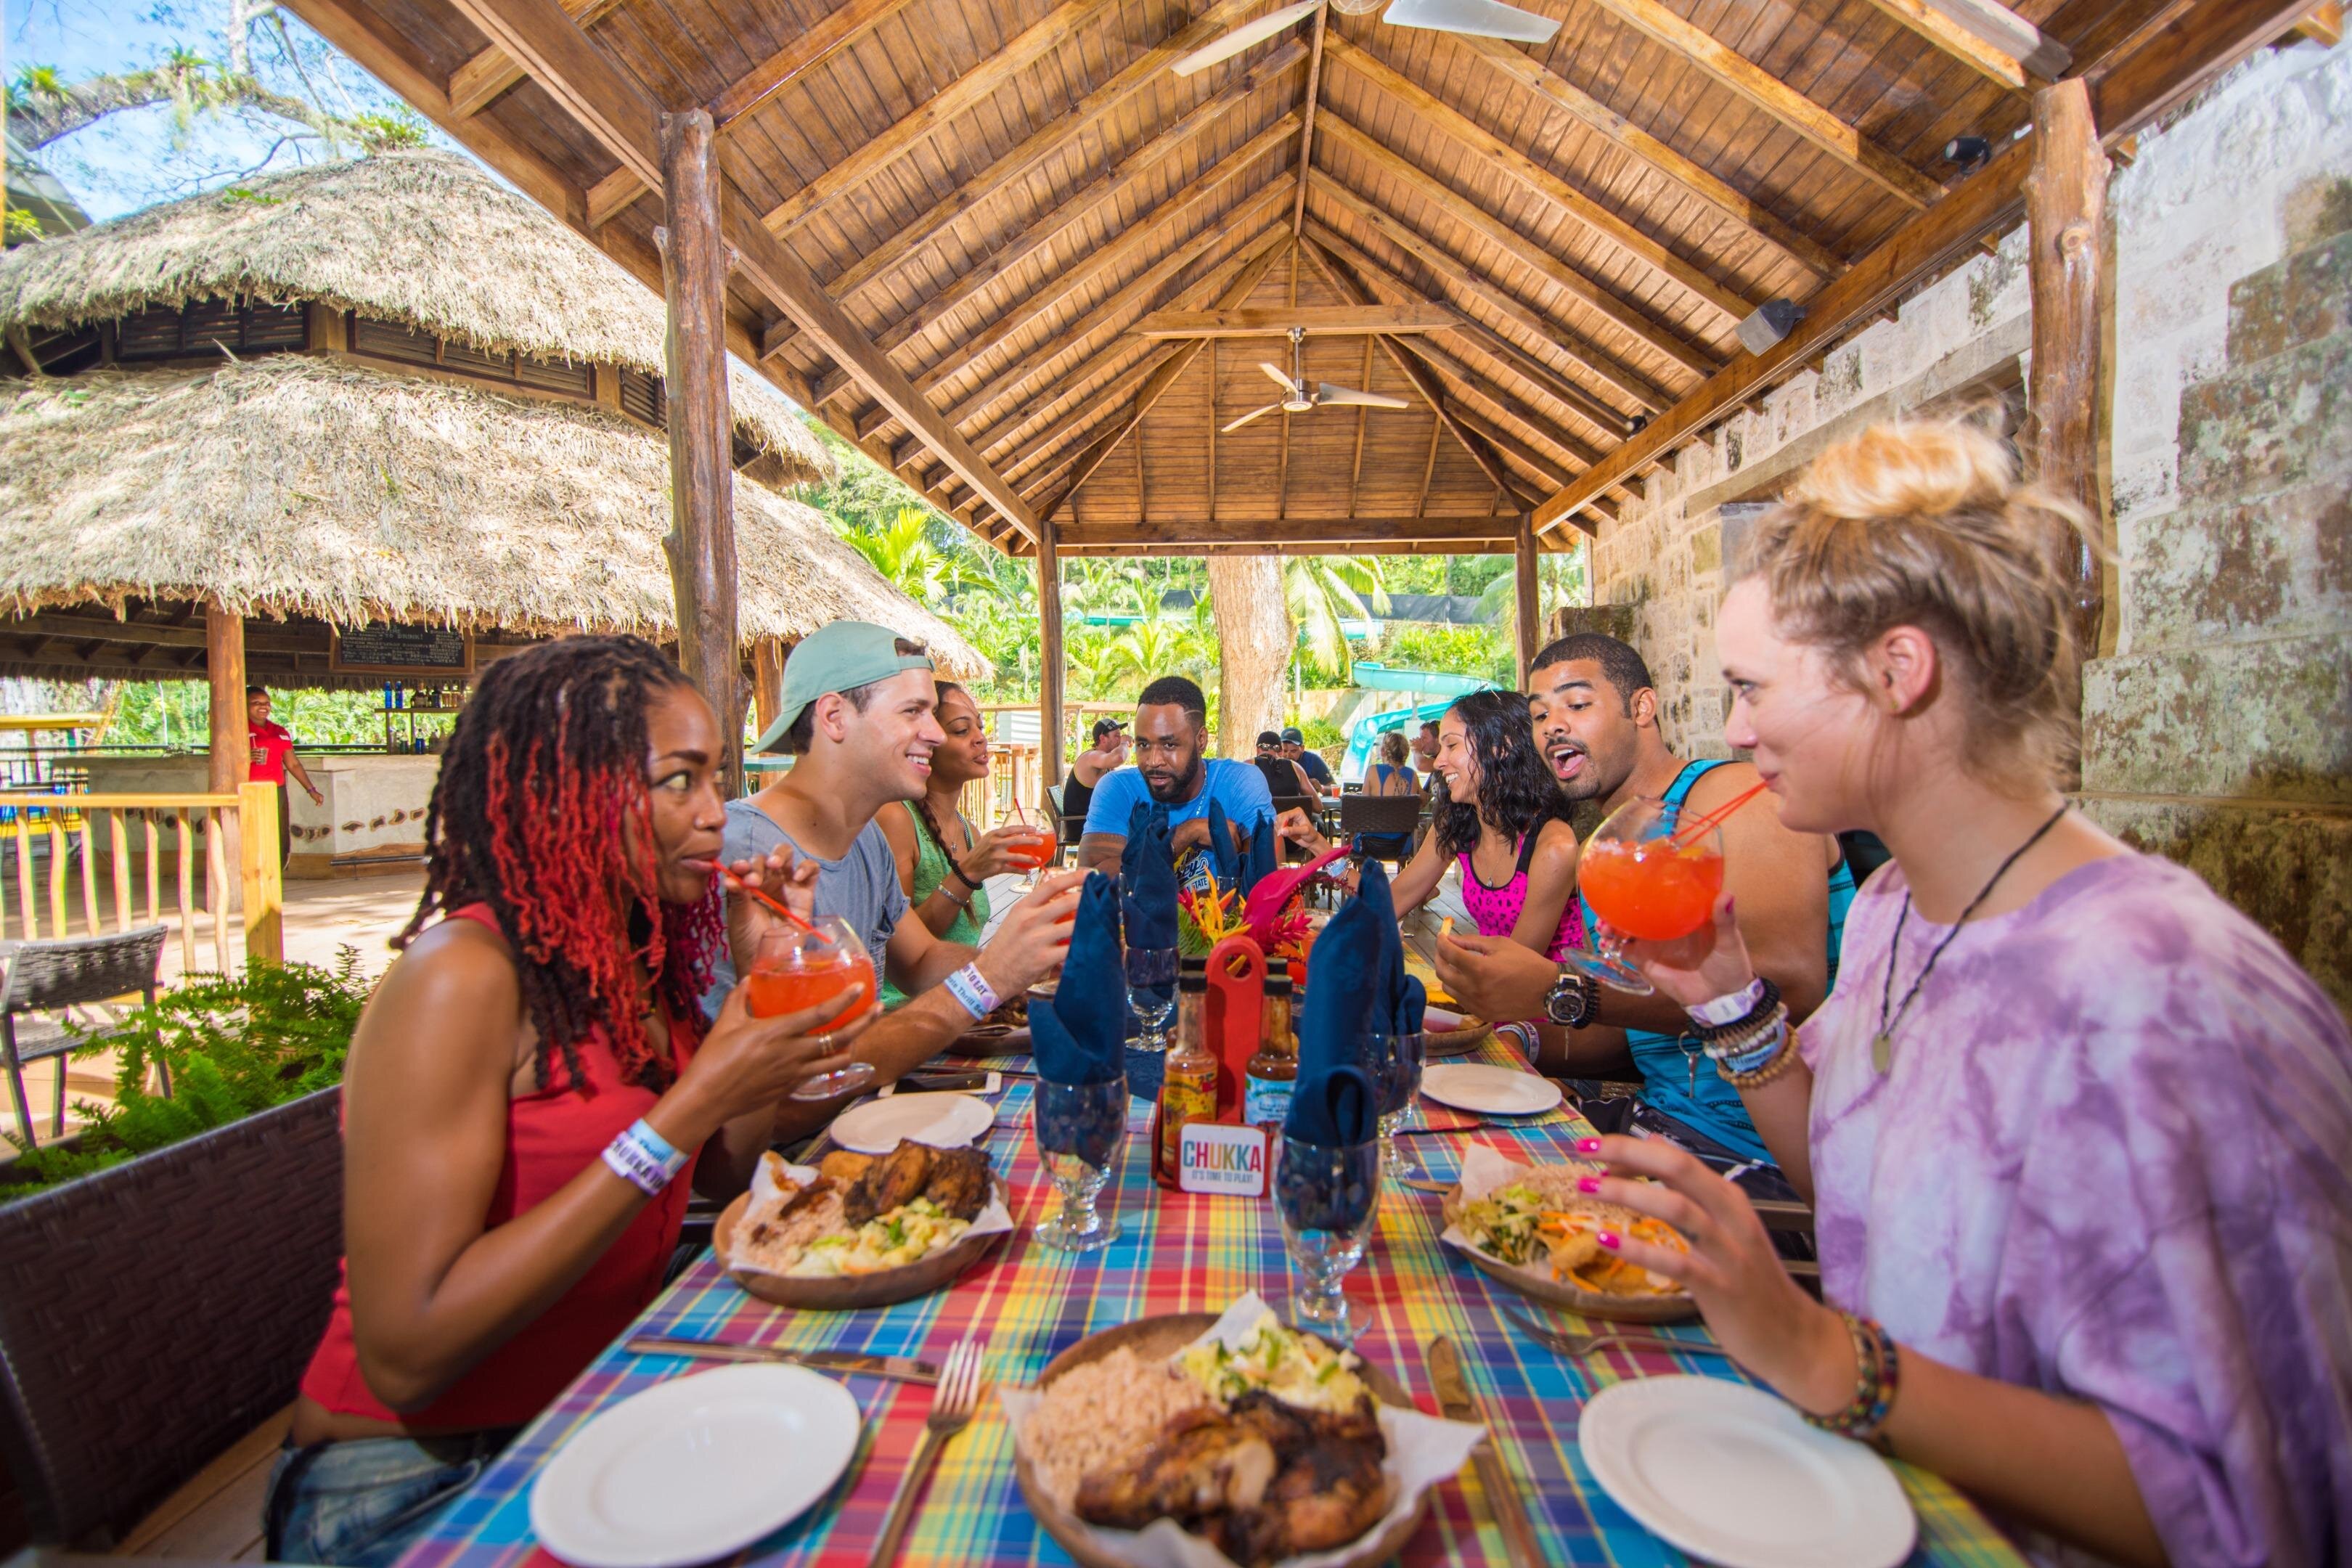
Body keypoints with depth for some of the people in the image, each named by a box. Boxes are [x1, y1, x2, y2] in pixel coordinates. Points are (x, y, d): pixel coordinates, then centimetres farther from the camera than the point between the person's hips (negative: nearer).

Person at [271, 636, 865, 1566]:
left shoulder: (638, 954, 0)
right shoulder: (461, 975, -22)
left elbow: (721, 1174, 6)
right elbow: (404, 1356, -26)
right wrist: (684, 1111, -30)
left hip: (595, 1420, 7)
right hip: (412, 1484, -6)